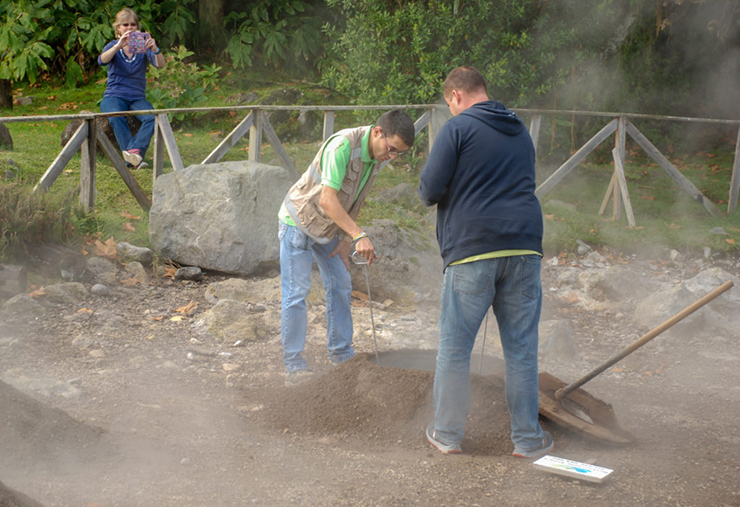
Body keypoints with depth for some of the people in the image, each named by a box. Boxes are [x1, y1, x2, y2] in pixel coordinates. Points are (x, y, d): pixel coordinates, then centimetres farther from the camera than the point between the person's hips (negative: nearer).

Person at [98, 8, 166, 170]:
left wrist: (155, 50, -33)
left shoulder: (143, 48, 8)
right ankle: (135, 157, -42)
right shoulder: (113, 46, 7)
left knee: (152, 117, -32)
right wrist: (119, 46, -34)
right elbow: (102, 60, -16)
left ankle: (134, 150, -44)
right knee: (116, 117, -36)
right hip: (114, 95, -1)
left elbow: (161, 65, -11)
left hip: (137, 97, 1)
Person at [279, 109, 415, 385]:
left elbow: (354, 200, 4)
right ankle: (294, 365, -1)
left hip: (329, 228, 8)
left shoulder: (379, 156, -6)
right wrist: (359, 236, -46)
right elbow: (327, 200, -39)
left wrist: (345, 240, 0)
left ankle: (341, 354, 21)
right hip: (299, 222, -8)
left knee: (340, 287, 9)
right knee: (296, 292, -7)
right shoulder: (343, 145, -32)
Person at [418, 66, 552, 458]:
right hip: (524, 249, 5)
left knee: (454, 348, 5)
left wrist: (431, 194, 13)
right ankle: (528, 438, 14)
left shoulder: (458, 128, -3)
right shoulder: (520, 132, 19)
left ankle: (447, 434, 13)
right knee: (522, 348, 9)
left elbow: (430, 190, -9)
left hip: (472, 251, -5)